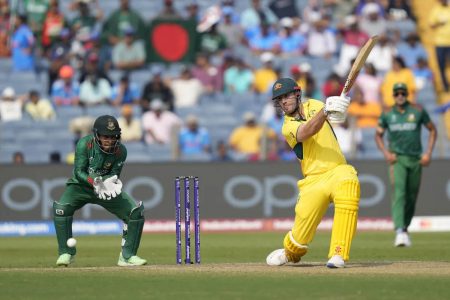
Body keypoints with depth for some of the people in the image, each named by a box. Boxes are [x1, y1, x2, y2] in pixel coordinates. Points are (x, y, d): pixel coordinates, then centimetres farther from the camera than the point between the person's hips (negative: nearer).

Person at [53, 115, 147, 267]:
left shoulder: (120, 151, -17)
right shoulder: (84, 144, -23)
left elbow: (114, 175, -12)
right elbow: (79, 172, -23)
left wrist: (109, 182, -37)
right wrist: (95, 182, -41)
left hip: (106, 187, 2)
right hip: (81, 186, -2)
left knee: (136, 212, -13)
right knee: (61, 207, -30)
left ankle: (127, 256, 2)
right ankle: (66, 253, -12)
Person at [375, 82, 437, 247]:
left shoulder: (418, 111, 2)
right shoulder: (387, 114, 4)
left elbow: (432, 130, 9)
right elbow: (378, 135, 13)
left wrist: (428, 153, -1)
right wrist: (386, 153, -4)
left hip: (416, 159, 1)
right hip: (397, 159, -1)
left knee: (412, 197, 6)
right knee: (399, 194, -18)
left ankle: (404, 228, 24)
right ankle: (400, 231, -29)